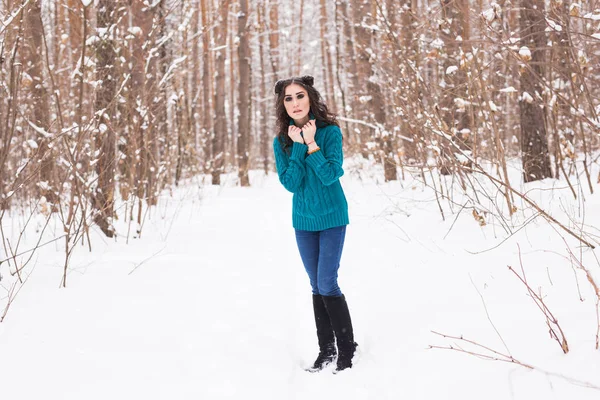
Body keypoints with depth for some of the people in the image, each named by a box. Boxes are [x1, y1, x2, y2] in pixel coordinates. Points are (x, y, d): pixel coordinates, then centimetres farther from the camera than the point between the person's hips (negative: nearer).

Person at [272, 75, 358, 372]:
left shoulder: (330, 132, -12)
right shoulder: (282, 141, -2)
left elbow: (330, 175, -20)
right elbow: (289, 183, -11)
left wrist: (311, 143, -24)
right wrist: (298, 147, -18)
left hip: (332, 217, -4)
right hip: (303, 220, 4)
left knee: (327, 284, -10)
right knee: (317, 286, 9)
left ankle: (347, 351, 2)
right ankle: (326, 350, 18)